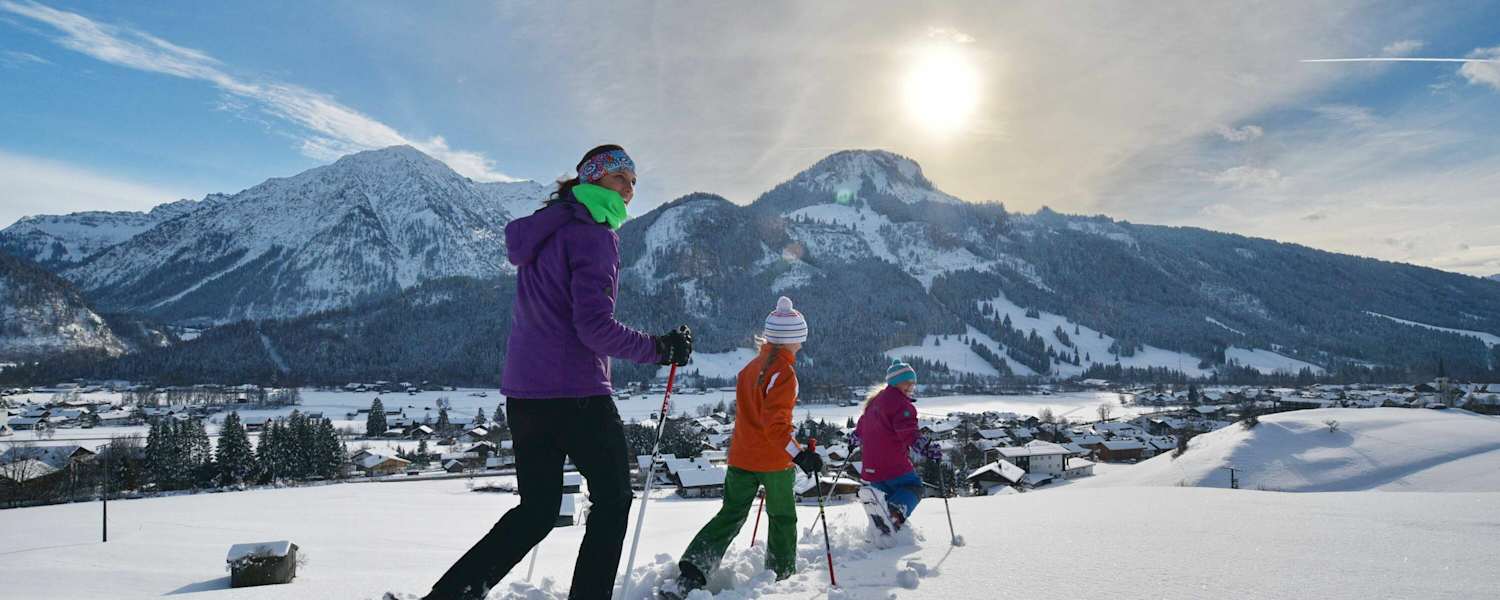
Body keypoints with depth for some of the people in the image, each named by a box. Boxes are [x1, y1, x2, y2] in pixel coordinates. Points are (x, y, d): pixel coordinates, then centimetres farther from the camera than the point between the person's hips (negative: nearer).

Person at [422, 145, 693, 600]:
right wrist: (660, 348, -11)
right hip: (576, 392, -8)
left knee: (538, 509, 17)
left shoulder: (541, 232, 16)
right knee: (613, 498, 11)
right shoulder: (593, 234, -12)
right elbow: (595, 327, -20)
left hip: (522, 392, 8)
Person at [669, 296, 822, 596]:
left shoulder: (752, 366, 9)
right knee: (782, 518, 14)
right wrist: (799, 455, -33)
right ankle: (782, 576, 25)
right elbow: (775, 422, -26)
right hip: (774, 460, -6)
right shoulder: (784, 373, -16)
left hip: (741, 456, 7)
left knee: (730, 516, 10)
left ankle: (691, 574, -2)